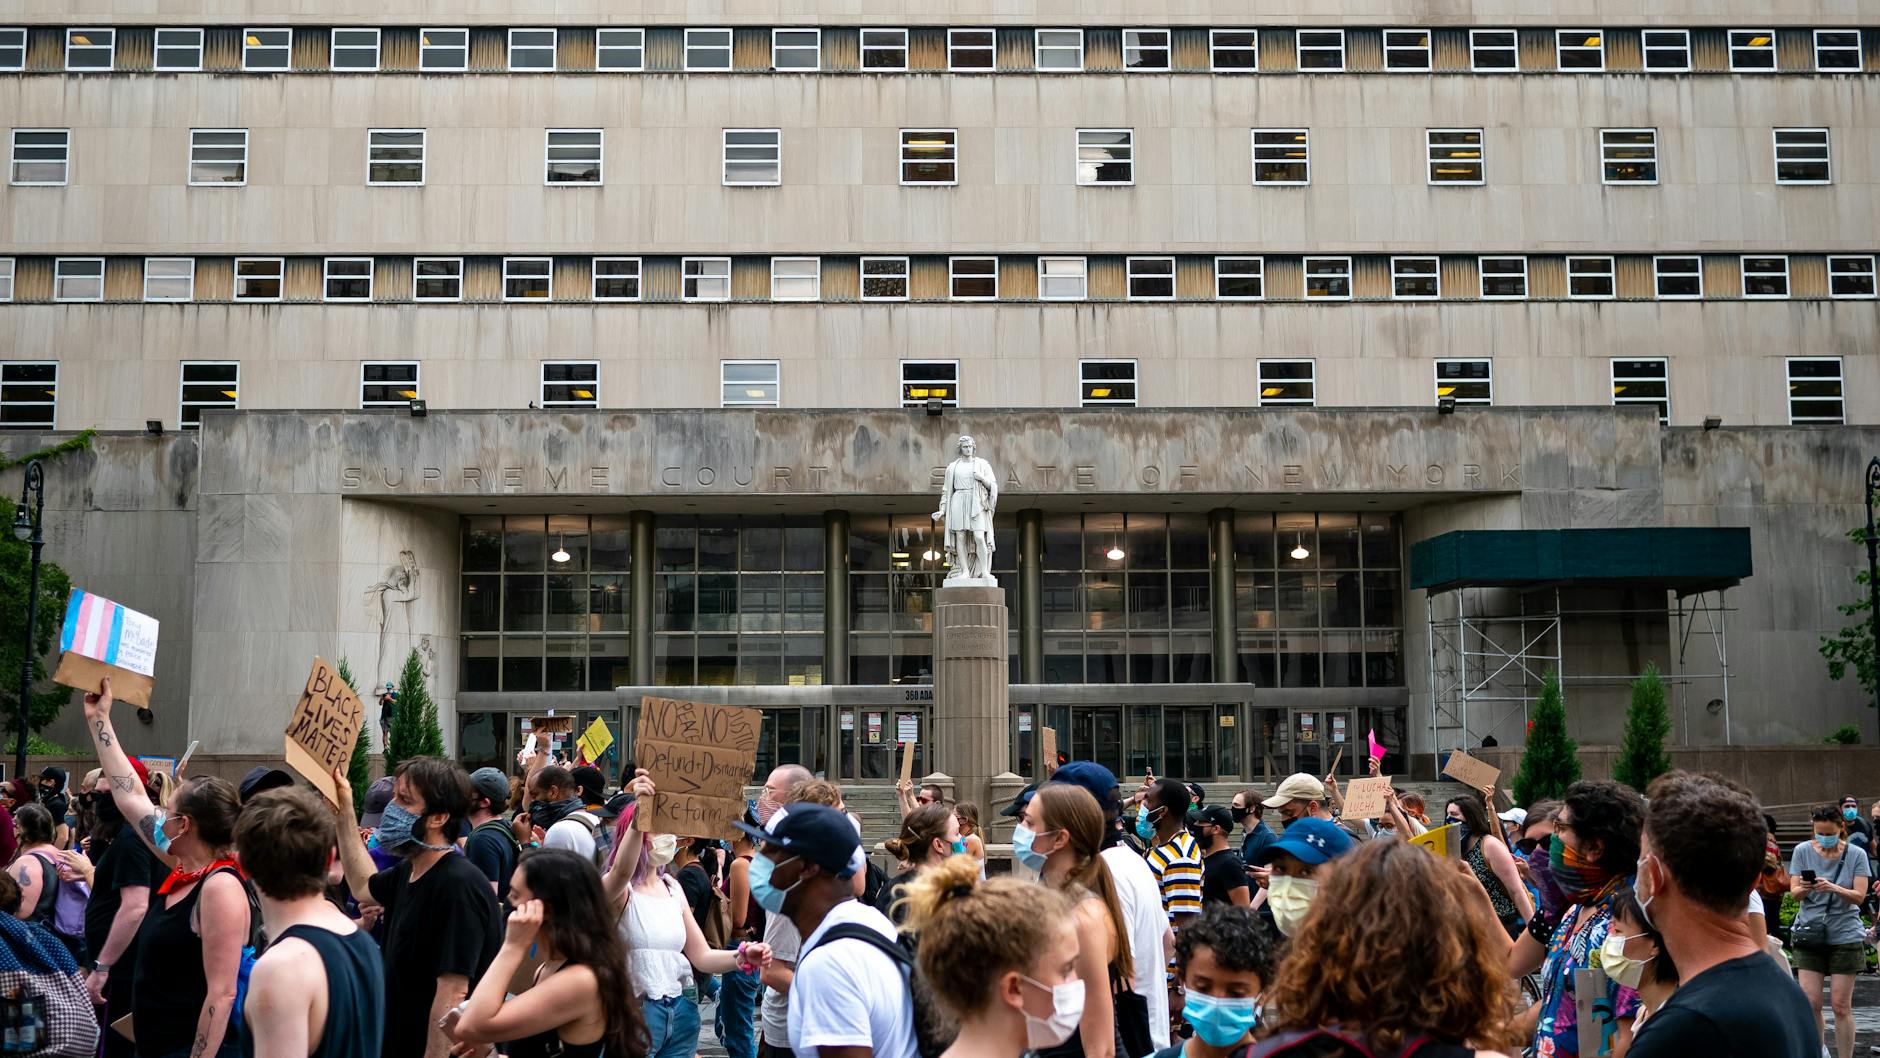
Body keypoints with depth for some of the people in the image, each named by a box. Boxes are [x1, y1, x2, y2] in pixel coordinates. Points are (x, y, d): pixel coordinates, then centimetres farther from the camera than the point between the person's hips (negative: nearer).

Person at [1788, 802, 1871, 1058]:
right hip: (1809, 933, 1)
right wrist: (1803, 889, -24)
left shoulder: (1856, 854, 0)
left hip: (1845, 935, -1)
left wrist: (1833, 888, -26)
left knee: (1841, 1006, 1)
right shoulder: (1802, 851, 2)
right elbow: (1794, 893, 0)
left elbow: (1859, 896, -7)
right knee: (1810, 1002, -3)